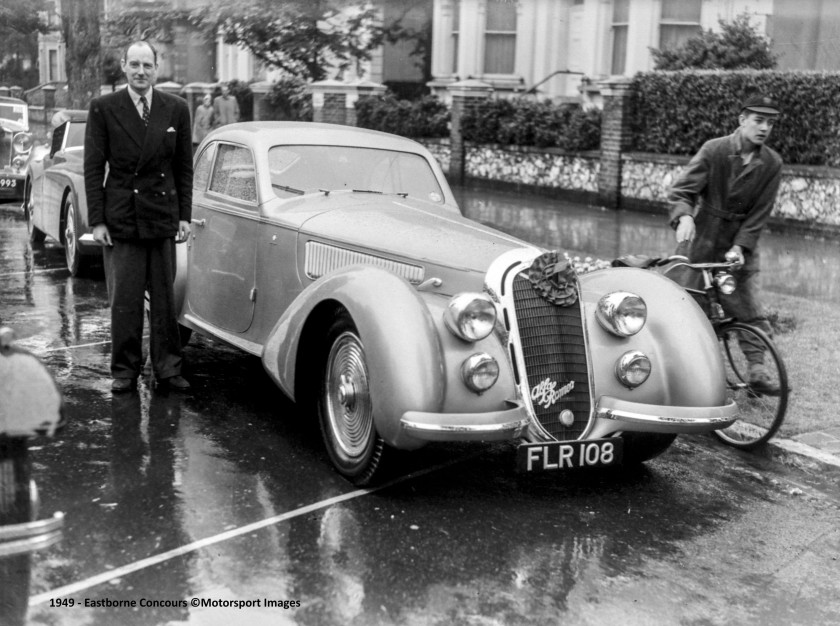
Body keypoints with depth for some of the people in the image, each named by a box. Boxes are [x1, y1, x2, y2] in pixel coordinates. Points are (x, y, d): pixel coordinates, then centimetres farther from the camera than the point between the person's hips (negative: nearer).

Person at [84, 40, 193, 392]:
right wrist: (97, 220, -5)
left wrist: (184, 216, 4)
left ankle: (167, 369, 17)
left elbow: (184, 168, 9)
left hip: (163, 218, 2)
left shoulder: (176, 109, 6)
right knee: (124, 301, 2)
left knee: (165, 298, 6)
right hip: (120, 219, -1)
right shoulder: (103, 108, 1)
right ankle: (124, 370, 14)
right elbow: (93, 168, 1)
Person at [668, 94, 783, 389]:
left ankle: (757, 368, 5)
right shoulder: (714, 150, -9)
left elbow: (760, 211, -4)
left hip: (739, 245, 1)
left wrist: (740, 246, -14)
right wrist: (684, 216, -33)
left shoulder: (772, 164, -3)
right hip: (702, 237, -1)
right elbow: (682, 190, -13)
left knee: (749, 309, -2)